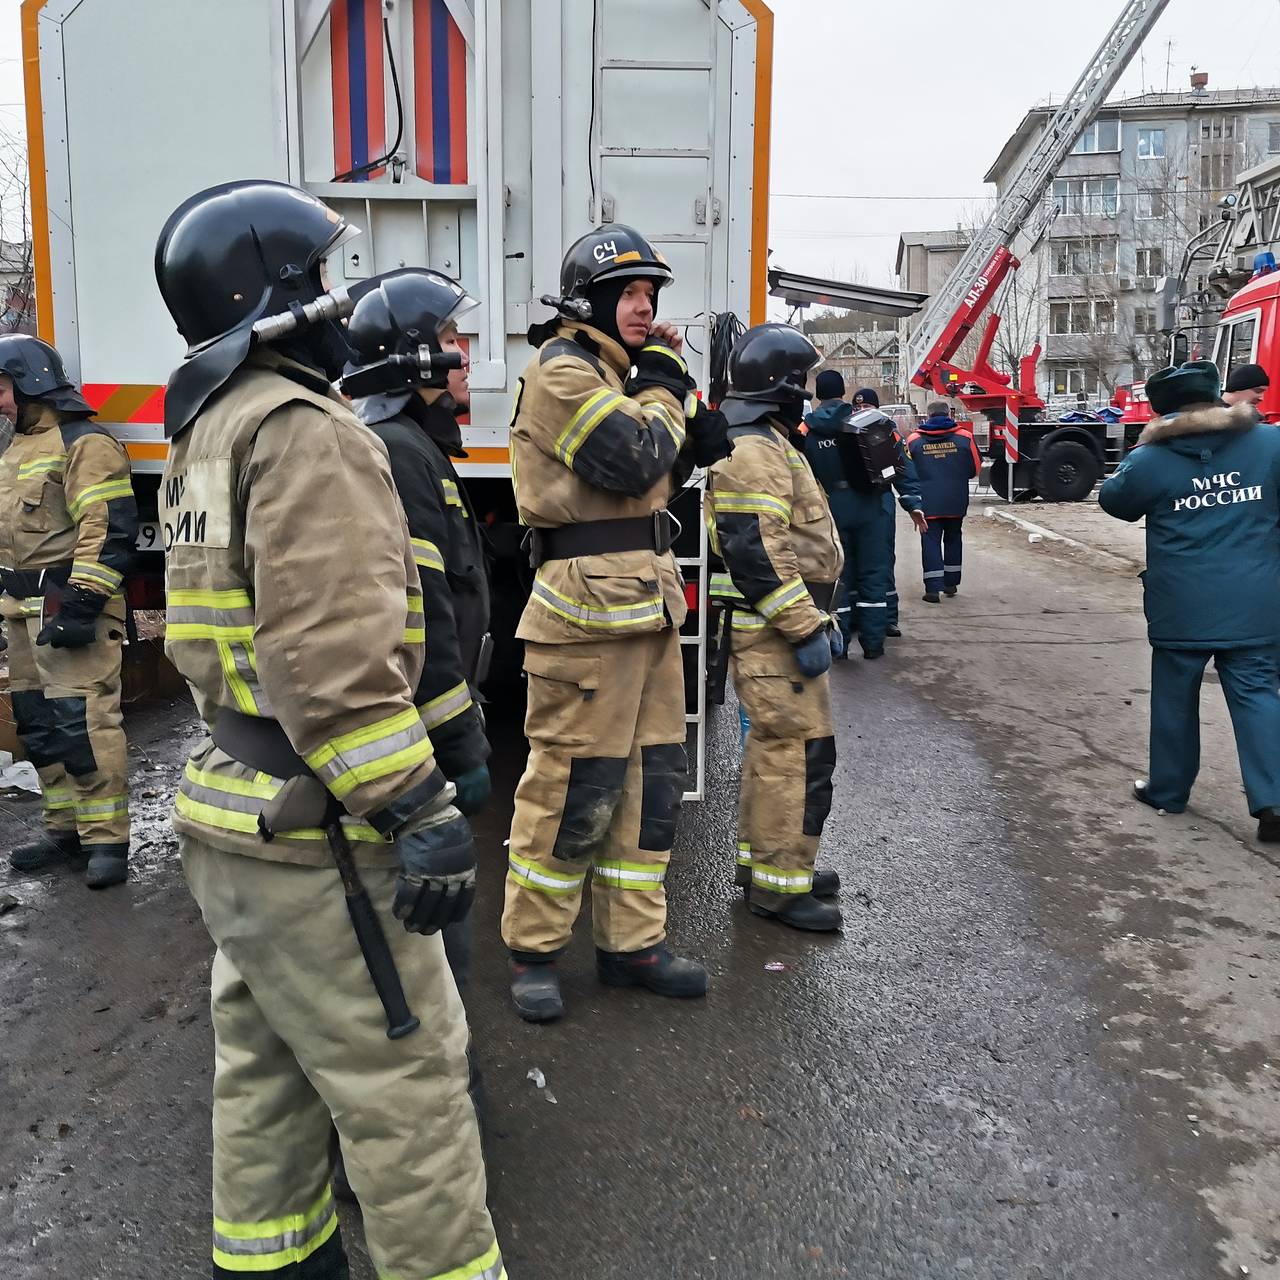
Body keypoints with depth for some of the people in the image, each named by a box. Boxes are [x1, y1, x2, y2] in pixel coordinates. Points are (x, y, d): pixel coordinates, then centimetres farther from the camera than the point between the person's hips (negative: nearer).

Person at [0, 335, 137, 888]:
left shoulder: (84, 442, -10)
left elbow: (109, 529, -19)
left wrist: (82, 605, -24)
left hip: (70, 607, -10)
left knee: (82, 722, -12)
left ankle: (107, 838, -5)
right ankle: (66, 826, 22)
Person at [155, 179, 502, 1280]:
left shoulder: (208, 432, 15)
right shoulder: (305, 430, -17)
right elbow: (334, 655, -27)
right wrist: (420, 814, -25)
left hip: (233, 805, 10)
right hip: (313, 830, -10)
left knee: (266, 1065, 21)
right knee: (405, 1078, 0)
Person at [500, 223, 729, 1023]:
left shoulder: (616, 371, 21)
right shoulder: (561, 371, -9)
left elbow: (660, 474, 21)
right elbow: (632, 461, -21)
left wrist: (677, 406, 4)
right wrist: (665, 388, -4)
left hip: (647, 598, 10)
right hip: (589, 604, -10)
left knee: (652, 774, 12)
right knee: (576, 780, -4)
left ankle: (633, 941, 23)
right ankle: (533, 949, 12)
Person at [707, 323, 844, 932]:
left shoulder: (768, 443, 20)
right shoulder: (755, 449, -16)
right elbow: (757, 550, -25)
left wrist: (819, 618, 22)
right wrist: (805, 629, -23)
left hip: (778, 628, 11)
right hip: (771, 631, -11)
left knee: (774, 743, 17)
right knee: (801, 749, -8)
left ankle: (761, 855, 29)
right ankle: (779, 886, 0)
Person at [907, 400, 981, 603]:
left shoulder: (914, 440, -5)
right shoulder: (964, 437, -3)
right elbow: (975, 468, 7)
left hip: (928, 502, -2)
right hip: (956, 502, 2)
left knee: (931, 541, 1)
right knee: (953, 539, 18)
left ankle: (933, 588, -7)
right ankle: (951, 583, 26)